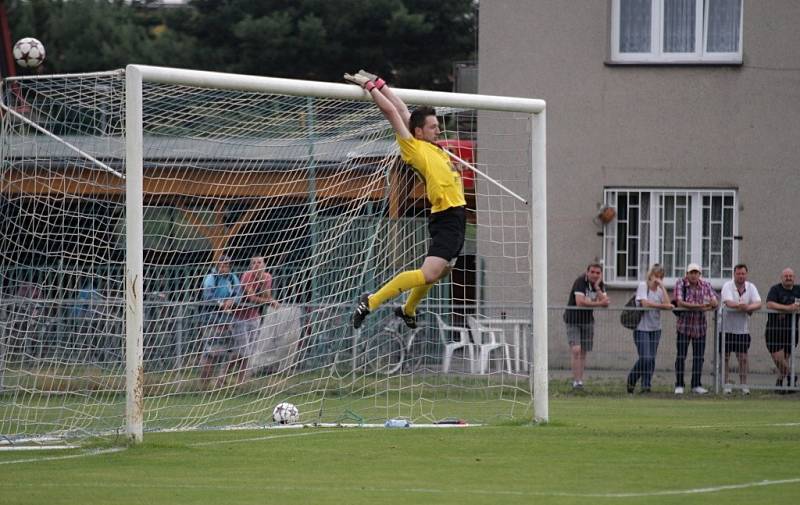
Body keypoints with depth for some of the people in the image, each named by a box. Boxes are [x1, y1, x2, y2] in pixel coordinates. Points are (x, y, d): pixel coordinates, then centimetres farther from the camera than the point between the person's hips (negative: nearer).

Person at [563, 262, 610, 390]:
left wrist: (597, 288, -22)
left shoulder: (600, 285, 1)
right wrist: (599, 303, -23)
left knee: (583, 352, 7)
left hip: (587, 320, 6)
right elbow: (580, 302, -30)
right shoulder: (580, 282, -18)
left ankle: (580, 380, 13)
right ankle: (576, 381, -17)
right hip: (573, 320, -6)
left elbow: (606, 303, -11)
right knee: (576, 350, -17)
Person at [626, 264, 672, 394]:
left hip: (655, 329, 5)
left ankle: (646, 386, 8)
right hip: (641, 328, -5)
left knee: (651, 359, 1)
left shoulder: (660, 290, 10)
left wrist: (662, 287, -6)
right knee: (645, 358, -13)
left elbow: (668, 304, -6)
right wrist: (662, 305, -14)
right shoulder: (643, 286, -4)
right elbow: (645, 303, -17)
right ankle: (631, 379, 10)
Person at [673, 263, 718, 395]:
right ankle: (679, 385, 5)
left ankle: (696, 385, 13)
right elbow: (679, 302, -19)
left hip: (700, 325, 3)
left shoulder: (705, 285, 2)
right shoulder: (680, 284, -7)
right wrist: (699, 306, -26)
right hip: (684, 324, -3)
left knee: (699, 356, 5)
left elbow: (715, 302, -3)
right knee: (681, 356, -2)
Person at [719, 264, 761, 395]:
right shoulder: (727, 286, -9)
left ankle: (744, 385, 9)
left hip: (742, 329, 3)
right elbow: (728, 303, -26)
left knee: (743, 358, 2)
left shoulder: (751, 287, 2)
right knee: (725, 357, 2)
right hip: (726, 327, -3)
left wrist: (748, 307, -29)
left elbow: (758, 304, -10)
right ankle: (726, 385, 9)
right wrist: (744, 306, -38)